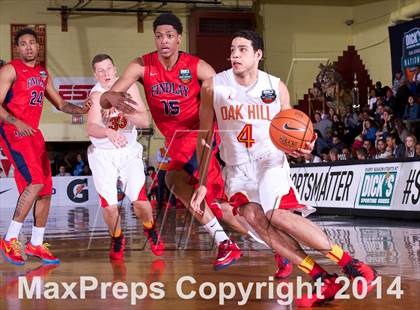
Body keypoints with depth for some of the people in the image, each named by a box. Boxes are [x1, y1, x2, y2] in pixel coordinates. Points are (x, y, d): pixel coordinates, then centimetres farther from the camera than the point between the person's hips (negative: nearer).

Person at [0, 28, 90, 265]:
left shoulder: (43, 74, 17)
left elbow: (60, 104, 24)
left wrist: (81, 110, 4)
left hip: (33, 132, 8)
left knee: (46, 190, 7)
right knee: (35, 181, -22)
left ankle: (36, 244, 19)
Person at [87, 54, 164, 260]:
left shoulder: (128, 86, -8)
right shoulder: (96, 94, -19)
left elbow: (145, 121, -12)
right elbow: (91, 128, -36)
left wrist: (126, 111, -29)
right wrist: (109, 133, -56)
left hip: (129, 151, 2)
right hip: (102, 154, -2)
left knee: (139, 200, -10)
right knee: (109, 204, -9)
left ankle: (150, 231, 19)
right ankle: (117, 239, 19)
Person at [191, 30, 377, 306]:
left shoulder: (276, 87, -5)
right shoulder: (213, 87, -5)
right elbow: (205, 136, 3)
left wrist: (301, 147, -20)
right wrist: (203, 183, 1)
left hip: (270, 160, -2)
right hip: (237, 167, 2)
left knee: (277, 215, -25)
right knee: (252, 216, -23)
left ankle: (352, 266, -17)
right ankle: (323, 279, -22)